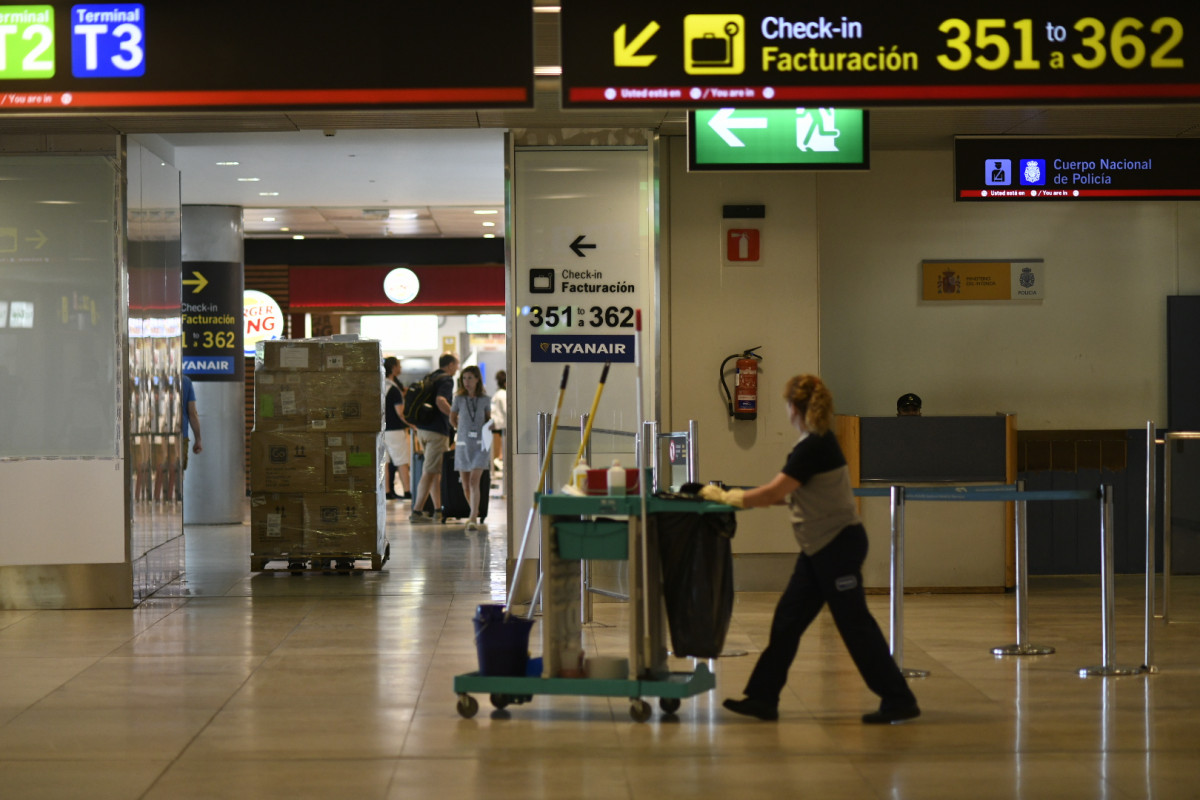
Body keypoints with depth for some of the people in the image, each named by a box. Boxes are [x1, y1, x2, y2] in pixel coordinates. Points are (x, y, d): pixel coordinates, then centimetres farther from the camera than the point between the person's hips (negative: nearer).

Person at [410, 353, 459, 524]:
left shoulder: (429, 378, 17)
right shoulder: (446, 380, -9)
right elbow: (440, 400, -26)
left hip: (422, 429, 9)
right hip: (437, 430, -9)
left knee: (437, 471, 16)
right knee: (430, 472, -7)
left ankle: (438, 510, 17)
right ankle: (417, 511, -10)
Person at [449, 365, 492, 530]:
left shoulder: (485, 400, 0)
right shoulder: (459, 399, 0)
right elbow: (452, 419, 16)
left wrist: (487, 430, -1)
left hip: (480, 444, -2)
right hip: (463, 444, 2)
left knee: (474, 481, -15)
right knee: (466, 485, 8)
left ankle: (473, 519, -20)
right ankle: (474, 511, 30)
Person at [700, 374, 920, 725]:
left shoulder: (814, 447, -19)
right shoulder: (818, 442, 12)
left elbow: (773, 493, -21)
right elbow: (785, 494, 16)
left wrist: (726, 497, -11)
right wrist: (736, 497, 14)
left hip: (838, 544, -10)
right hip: (820, 548, 10)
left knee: (854, 623, -4)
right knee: (787, 620, 9)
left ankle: (899, 700, 3)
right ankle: (762, 698, 14)